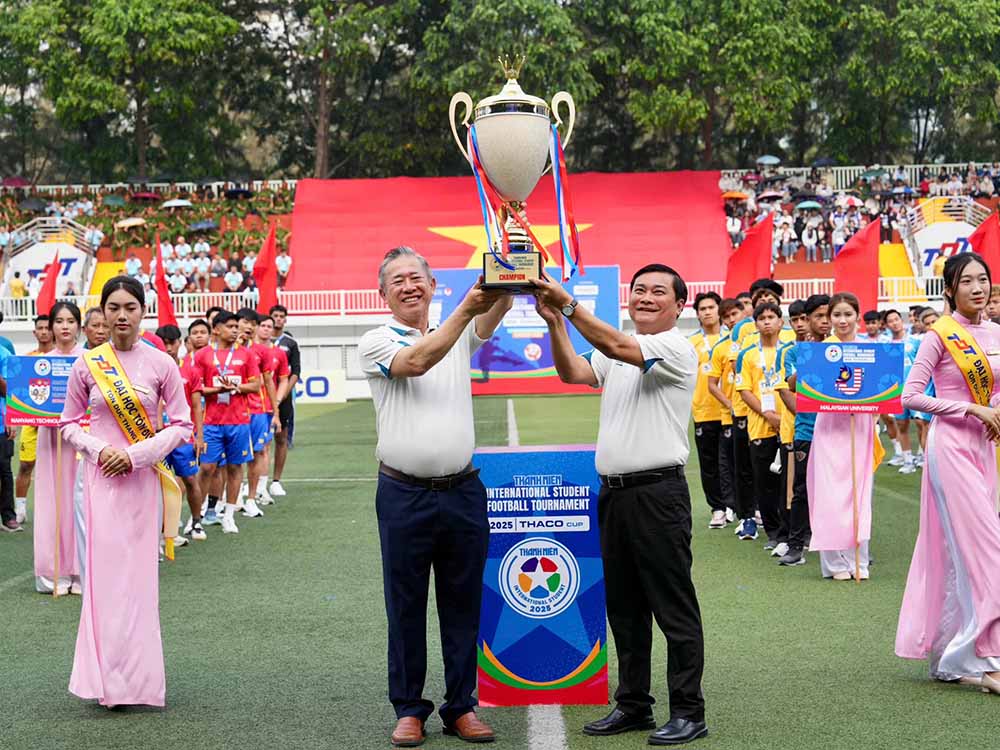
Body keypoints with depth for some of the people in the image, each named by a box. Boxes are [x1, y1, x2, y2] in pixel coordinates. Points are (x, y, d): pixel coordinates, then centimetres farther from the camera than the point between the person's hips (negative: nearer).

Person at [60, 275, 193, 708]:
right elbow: (69, 423, 8)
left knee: (138, 572, 2)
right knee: (105, 570, -2)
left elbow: (182, 426, 2)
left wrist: (136, 454, -10)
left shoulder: (161, 364, -1)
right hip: (101, 476, 0)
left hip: (141, 477, 0)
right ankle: (109, 678, 5)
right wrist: (98, 449, -10)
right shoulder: (87, 365, 1)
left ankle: (139, 677, 10)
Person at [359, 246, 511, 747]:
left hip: (462, 493, 3)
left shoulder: (461, 334, 11)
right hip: (404, 495, -3)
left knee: (463, 605, 8)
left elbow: (494, 309, -7)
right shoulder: (375, 343, 0)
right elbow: (416, 362, -19)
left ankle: (461, 707, 17)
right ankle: (409, 709, 14)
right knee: (405, 607, 5)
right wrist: (466, 307, -29)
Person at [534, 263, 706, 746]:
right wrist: (554, 321, -10)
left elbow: (616, 347, -23)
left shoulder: (676, 348, -8)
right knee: (623, 607, 13)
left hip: (658, 493, -8)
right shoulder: (618, 351, 17)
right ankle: (633, 706, 22)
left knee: (674, 607, -3)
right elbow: (572, 372, 4)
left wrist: (570, 305, -26)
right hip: (614, 491, 8)